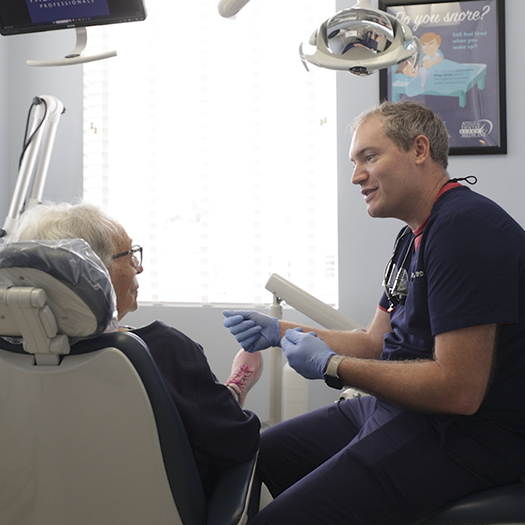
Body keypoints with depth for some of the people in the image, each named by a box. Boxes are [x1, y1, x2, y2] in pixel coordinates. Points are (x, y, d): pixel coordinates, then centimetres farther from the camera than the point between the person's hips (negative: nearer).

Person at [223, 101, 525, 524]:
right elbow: (375, 343, 17)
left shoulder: (465, 227, -20)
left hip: (467, 433, -10)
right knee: (255, 458, 13)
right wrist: (281, 331, 8)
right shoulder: (414, 237, 14)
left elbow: (459, 390, -24)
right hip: (404, 410, 10)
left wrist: (332, 366, -15)